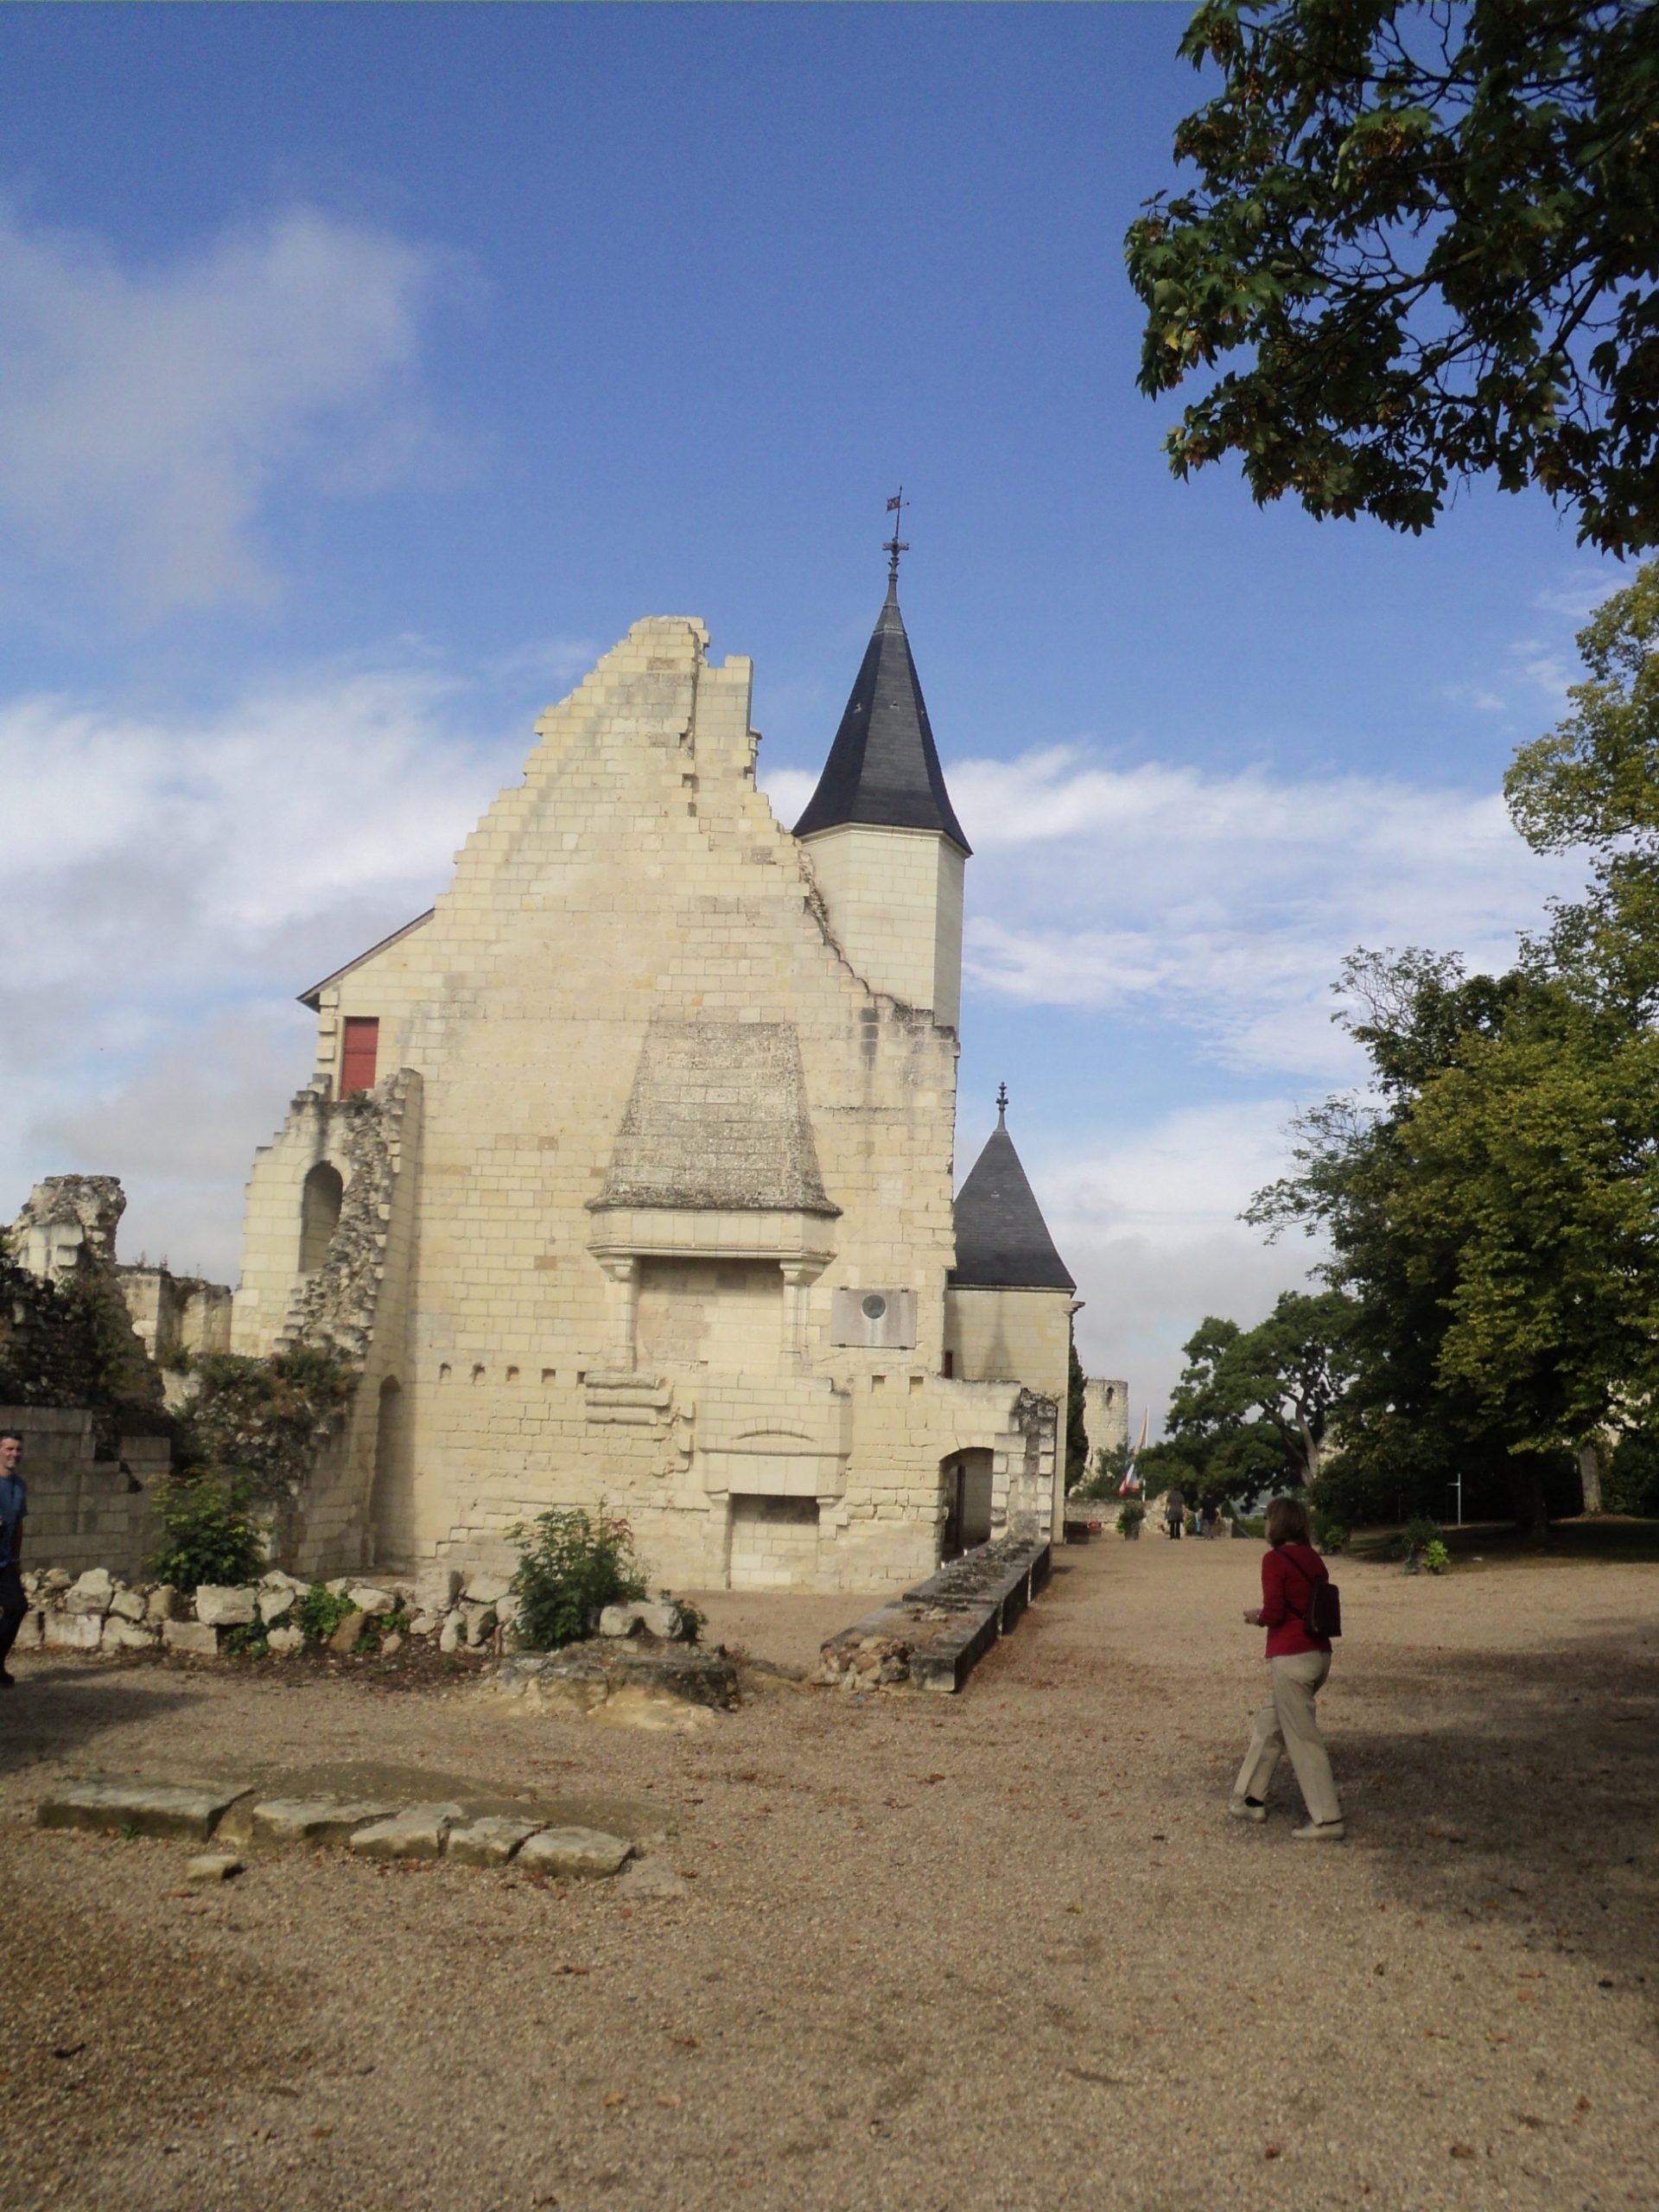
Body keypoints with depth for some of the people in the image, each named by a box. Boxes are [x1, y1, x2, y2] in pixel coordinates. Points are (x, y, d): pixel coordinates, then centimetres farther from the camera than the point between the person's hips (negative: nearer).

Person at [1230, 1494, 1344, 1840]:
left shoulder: (1275, 1559, -11)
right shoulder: (1313, 1558, 11)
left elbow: (1274, 1613, -18)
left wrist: (1256, 1616, 3)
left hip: (1291, 1656, -8)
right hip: (1320, 1653, 8)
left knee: (1303, 1738, -1)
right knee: (1269, 1725, 20)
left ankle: (1327, 1820, 3)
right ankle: (1251, 1798, 29)